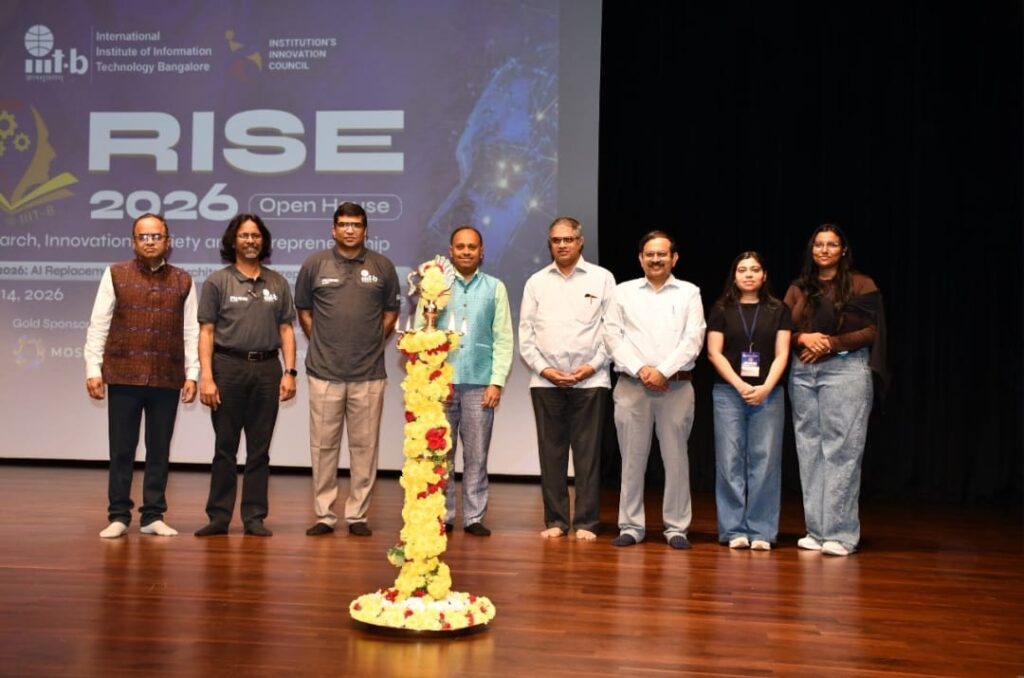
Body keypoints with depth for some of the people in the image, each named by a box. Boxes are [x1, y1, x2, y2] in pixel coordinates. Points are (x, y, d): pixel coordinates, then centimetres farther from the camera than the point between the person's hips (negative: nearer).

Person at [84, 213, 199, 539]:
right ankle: (118, 515, 14)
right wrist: (93, 368, -5)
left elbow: (191, 331, 6)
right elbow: (98, 324, 2)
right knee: (121, 448, 4)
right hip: (123, 376, -1)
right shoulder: (115, 275, 4)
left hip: (167, 379, 1)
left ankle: (153, 516, 16)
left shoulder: (183, 281, 8)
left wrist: (192, 374, -1)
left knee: (159, 449, 7)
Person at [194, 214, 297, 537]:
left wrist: (289, 371, -1)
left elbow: (286, 330, 9)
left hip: (267, 369, 2)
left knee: (260, 449, 6)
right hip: (228, 367, -2)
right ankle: (219, 516, 12)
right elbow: (206, 332, -1)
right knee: (225, 447, 4)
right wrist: (206, 377, -10)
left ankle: (255, 517, 13)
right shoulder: (217, 282, 4)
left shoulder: (278, 283, 11)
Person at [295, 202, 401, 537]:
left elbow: (391, 312, 13)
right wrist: (321, 345, 8)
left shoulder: (383, 266, 5)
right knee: (324, 445, 4)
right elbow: (303, 311, 13)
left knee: (365, 446, 4)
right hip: (324, 373, 0)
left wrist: (372, 344, 7)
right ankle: (324, 515, 14)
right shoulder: (314, 264, 4)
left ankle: (357, 515, 13)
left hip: (369, 374, 0)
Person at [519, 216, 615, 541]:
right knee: (551, 453, 5)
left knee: (587, 453, 0)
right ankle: (555, 520, 13)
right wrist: (543, 368, -4)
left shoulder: (602, 278, 6)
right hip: (545, 380, 2)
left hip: (590, 380, -2)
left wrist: (593, 366, -7)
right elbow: (526, 333, 8)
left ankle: (586, 522, 7)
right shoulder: (536, 282, 11)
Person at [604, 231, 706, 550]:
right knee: (632, 457, 3)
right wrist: (640, 370, -9)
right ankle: (631, 525, 12)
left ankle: (676, 526, 11)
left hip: (676, 385, 0)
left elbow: (693, 339, -1)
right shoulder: (624, 291, 11)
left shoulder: (689, 293, 9)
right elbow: (613, 335, 2)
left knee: (676, 456, 2)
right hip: (632, 384, 1)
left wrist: (662, 371, -11)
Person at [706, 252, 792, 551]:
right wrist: (739, 385, -9)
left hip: (768, 394, 1)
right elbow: (714, 352, 1)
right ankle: (734, 530, 5)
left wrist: (765, 387, -10)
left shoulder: (778, 310, 10)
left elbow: (782, 354, 3)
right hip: (728, 392, 0)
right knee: (730, 460, -2)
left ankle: (761, 531, 4)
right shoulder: (722, 309, 8)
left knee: (765, 461, -2)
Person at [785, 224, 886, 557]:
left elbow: (872, 331, -4)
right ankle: (816, 530, 11)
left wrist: (831, 343, -14)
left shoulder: (861, 285, 4)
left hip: (847, 370, -4)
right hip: (802, 372, 4)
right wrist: (803, 338, -10)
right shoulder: (798, 288, 15)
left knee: (842, 449, -7)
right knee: (809, 449, 4)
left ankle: (840, 533, -2)